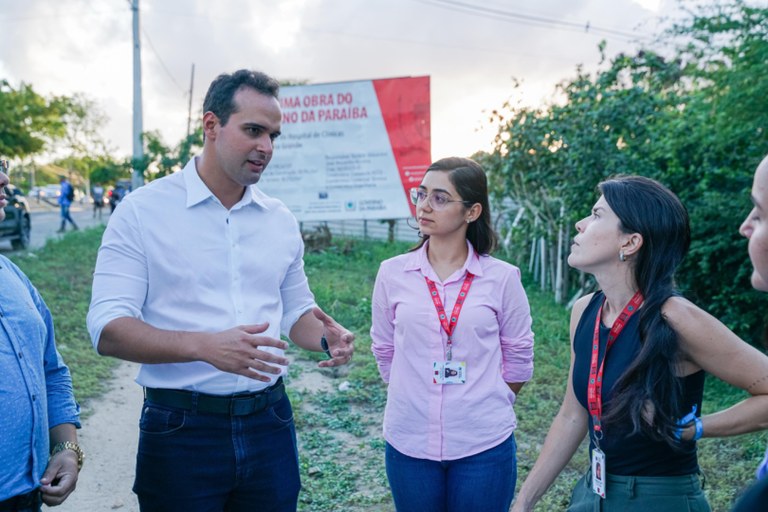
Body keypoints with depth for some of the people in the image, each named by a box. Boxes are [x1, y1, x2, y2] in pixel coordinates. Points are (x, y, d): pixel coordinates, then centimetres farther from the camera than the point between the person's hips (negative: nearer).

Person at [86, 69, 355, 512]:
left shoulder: (282, 221, 6)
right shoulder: (143, 211, -7)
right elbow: (107, 330, -13)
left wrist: (328, 338, -6)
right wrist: (204, 346, -28)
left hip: (269, 424, 4)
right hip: (181, 430, -3)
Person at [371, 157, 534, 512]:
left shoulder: (502, 278, -6)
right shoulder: (392, 273, -2)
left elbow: (518, 357, 4)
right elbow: (384, 351, 7)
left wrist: (488, 406, 9)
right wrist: (413, 399, 10)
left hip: (485, 446, -1)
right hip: (409, 443, 2)